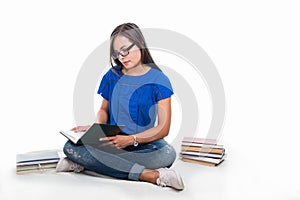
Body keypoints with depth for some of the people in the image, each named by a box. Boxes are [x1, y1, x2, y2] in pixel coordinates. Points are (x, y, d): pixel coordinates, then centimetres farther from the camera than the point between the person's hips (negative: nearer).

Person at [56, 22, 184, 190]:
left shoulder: (158, 80, -3)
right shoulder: (112, 76, 9)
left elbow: (163, 128, -7)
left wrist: (131, 139, -22)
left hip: (144, 144, -2)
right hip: (111, 142, 3)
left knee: (168, 153, -36)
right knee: (71, 146, -24)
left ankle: (85, 163, -25)